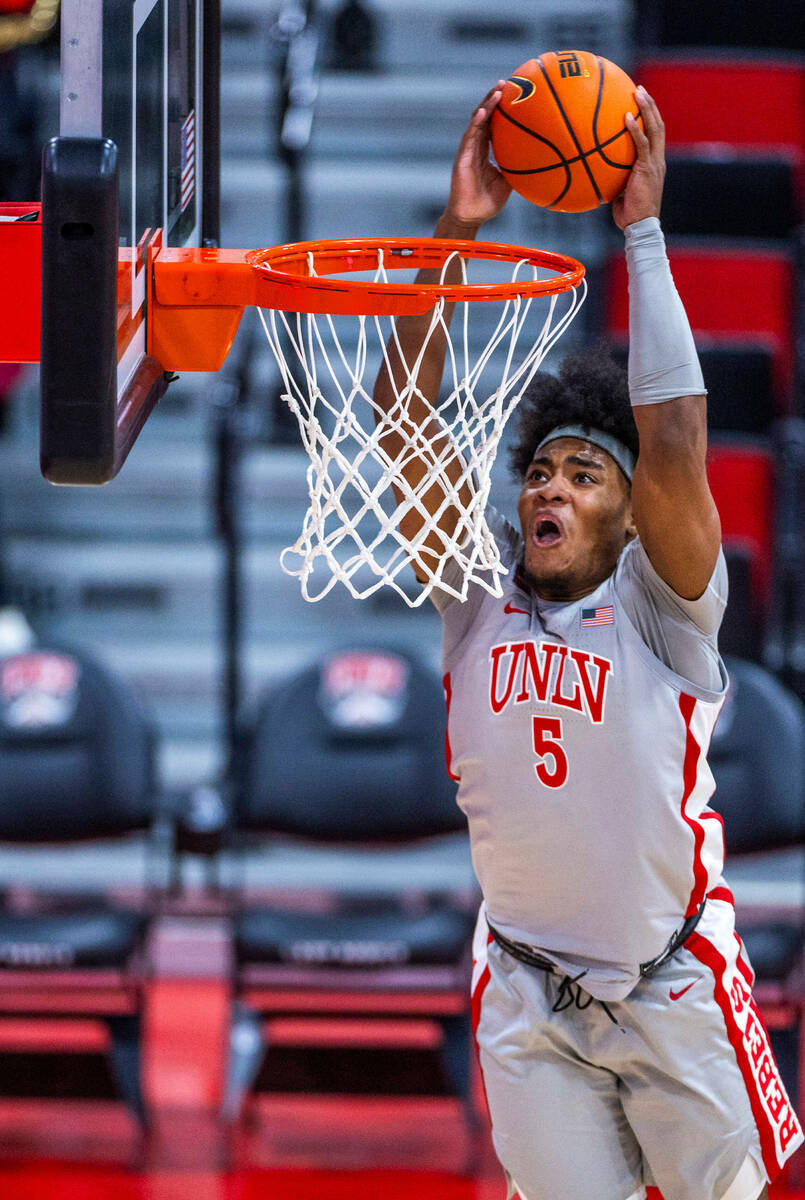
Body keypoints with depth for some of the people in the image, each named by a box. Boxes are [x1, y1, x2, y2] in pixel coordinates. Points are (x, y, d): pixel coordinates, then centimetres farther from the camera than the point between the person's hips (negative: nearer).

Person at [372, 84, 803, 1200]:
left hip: (673, 989, -2)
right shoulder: (480, 586, -2)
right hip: (529, 1001, 3)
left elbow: (674, 441, -25)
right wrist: (458, 230, -17)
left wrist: (644, 231, -21)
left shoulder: (657, 606, -10)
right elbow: (406, 420, -10)